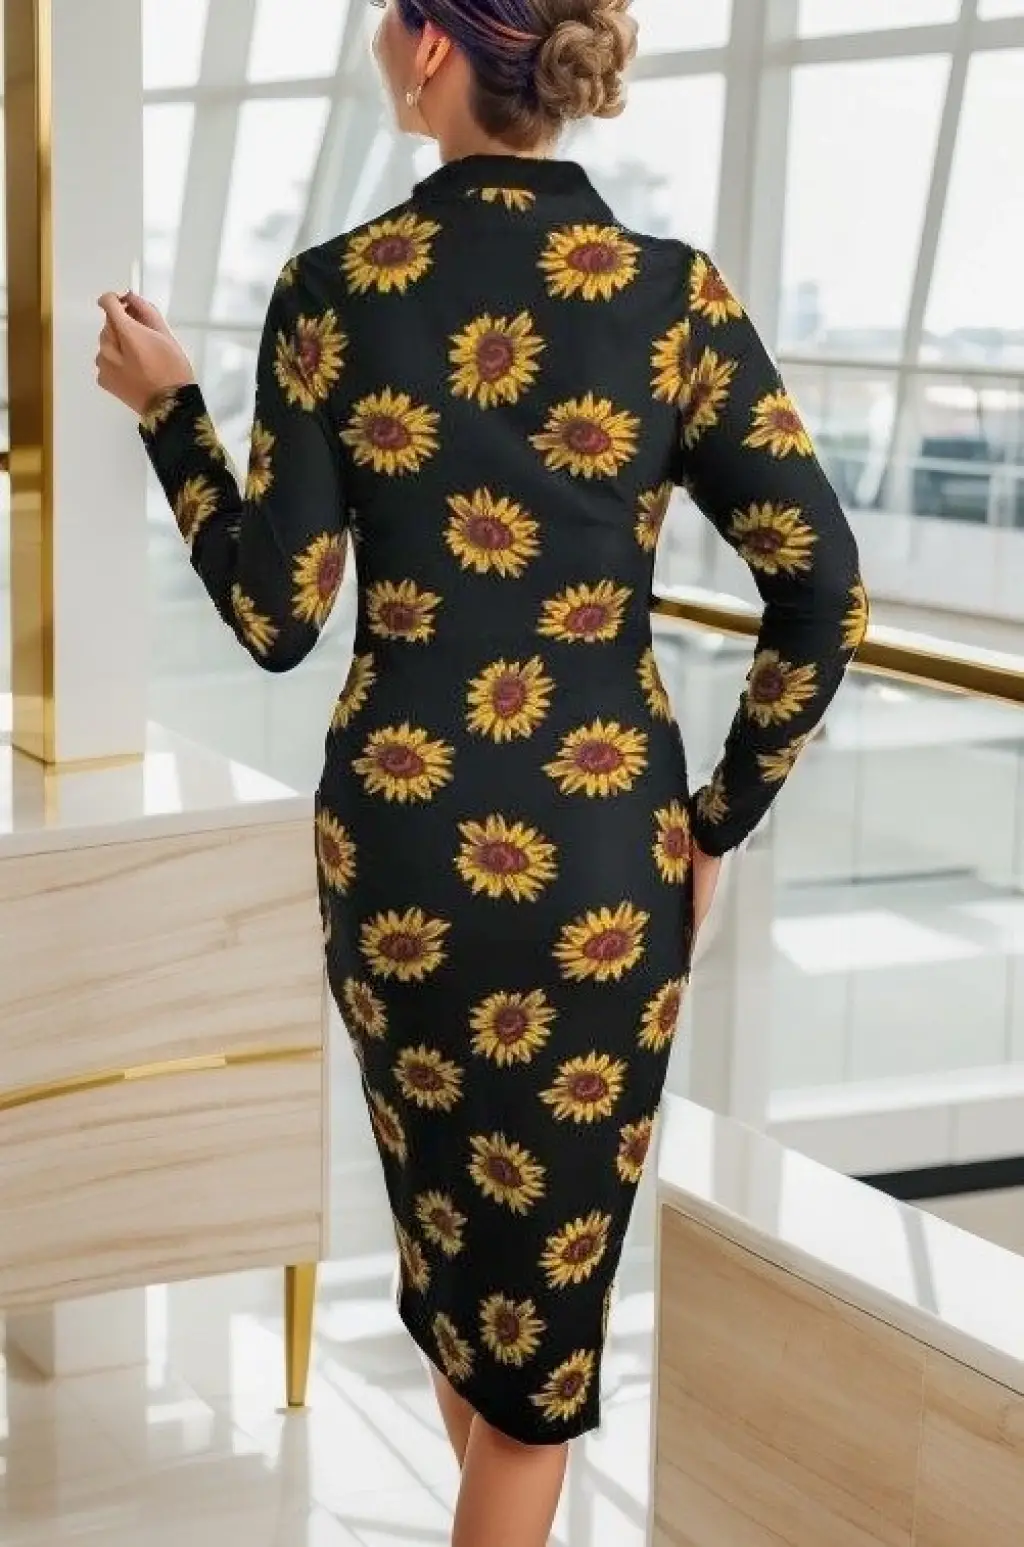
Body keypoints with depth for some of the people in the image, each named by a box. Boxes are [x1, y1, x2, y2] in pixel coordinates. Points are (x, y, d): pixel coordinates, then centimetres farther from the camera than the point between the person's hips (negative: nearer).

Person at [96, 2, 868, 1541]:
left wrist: (167, 408, 7)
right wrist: (718, 818, 3)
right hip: (605, 839, -1)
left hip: (401, 830, 1)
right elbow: (824, 595, -9)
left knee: (440, 1195, 24)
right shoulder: (676, 292, -7)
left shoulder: (335, 288, -8)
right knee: (554, 1235, 15)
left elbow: (277, 619, -4)